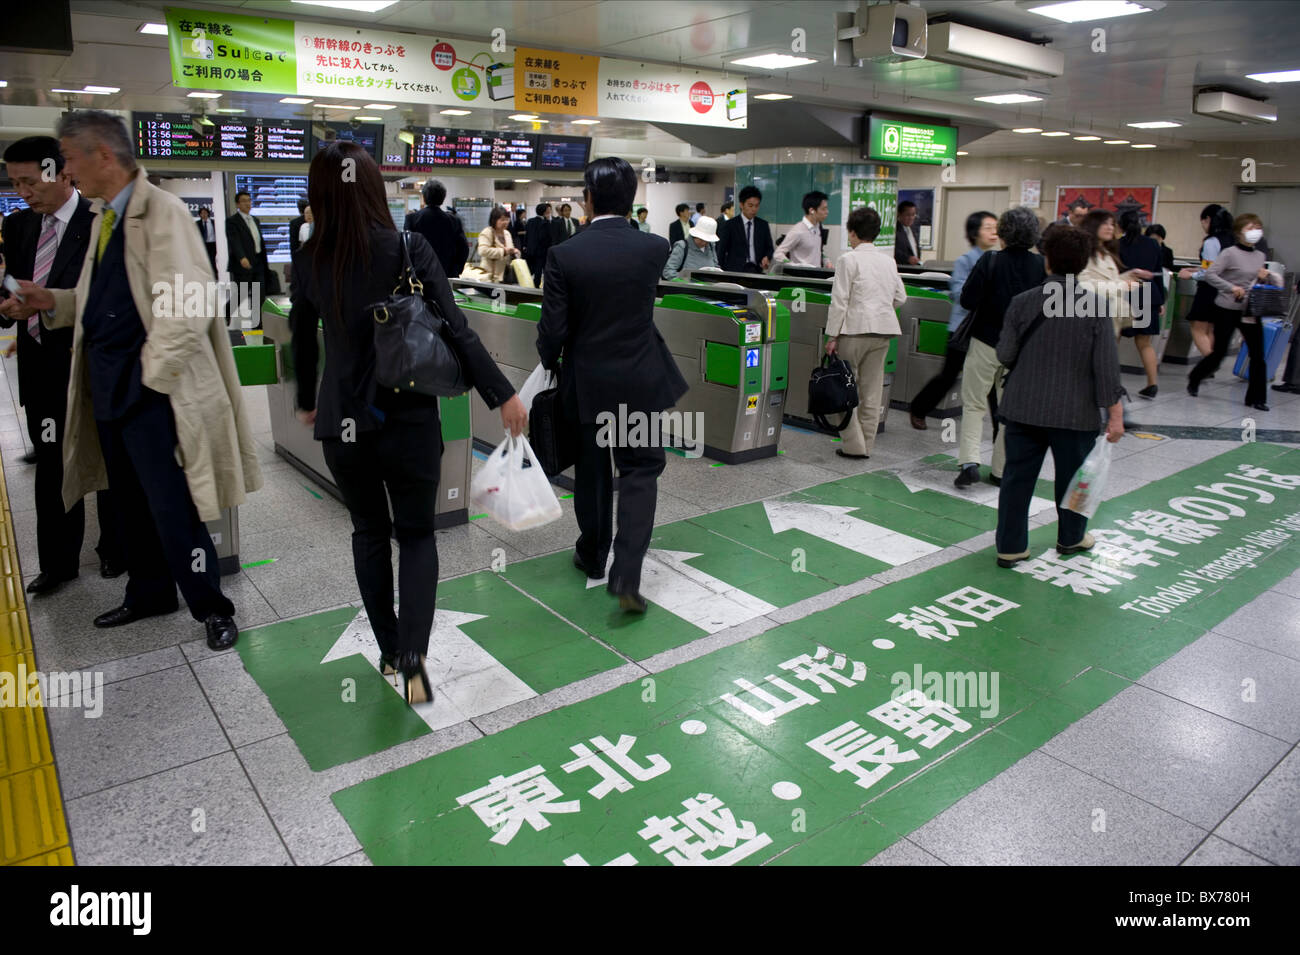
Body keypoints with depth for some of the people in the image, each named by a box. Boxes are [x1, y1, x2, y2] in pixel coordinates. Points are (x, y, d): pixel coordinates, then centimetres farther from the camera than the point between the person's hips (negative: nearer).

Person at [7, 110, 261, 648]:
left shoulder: (161, 211, -12)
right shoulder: (103, 218, 16)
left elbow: (192, 303, -19)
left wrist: (153, 370, -16)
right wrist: (52, 302, 8)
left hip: (150, 386, -9)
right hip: (107, 384, 9)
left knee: (171, 507, -5)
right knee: (130, 502, 16)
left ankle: (211, 608, 9)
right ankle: (150, 594, 31)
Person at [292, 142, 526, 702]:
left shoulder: (313, 260, 0)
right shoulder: (408, 247, -9)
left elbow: (303, 339, 12)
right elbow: (454, 328, -14)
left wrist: (307, 402, 28)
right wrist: (502, 394, -10)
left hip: (342, 420, 2)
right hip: (408, 417, -2)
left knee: (368, 532, 18)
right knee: (416, 532, 11)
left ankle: (390, 650, 26)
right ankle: (412, 655, -4)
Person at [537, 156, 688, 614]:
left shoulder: (564, 256, -12)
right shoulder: (655, 249, -7)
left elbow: (553, 330, -11)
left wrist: (550, 362, 10)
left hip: (587, 383, 0)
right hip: (640, 382, 0)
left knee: (591, 470, 18)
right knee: (640, 471, 8)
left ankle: (593, 555, 35)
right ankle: (626, 573, -4)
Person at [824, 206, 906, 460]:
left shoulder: (848, 261, -7)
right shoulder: (889, 262, 10)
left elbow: (839, 301, -11)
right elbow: (900, 298, 14)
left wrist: (832, 336, -7)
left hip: (854, 329, -6)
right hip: (883, 330, 6)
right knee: (872, 390, 10)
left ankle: (854, 445, 2)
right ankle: (866, 446, 16)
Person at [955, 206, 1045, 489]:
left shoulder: (990, 261, -13)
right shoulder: (1042, 266, -4)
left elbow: (967, 301, -15)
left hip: (986, 343, -3)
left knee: (974, 404, 8)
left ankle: (969, 460, -9)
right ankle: (1001, 470, 18)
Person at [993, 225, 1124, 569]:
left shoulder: (1022, 301, -6)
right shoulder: (1095, 308, -9)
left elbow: (1005, 354, -2)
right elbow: (1107, 367, -10)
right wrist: (1115, 414, -3)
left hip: (1023, 408, 1)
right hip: (1074, 412, -1)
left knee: (1017, 476, 9)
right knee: (1072, 476, 18)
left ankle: (1010, 546, 11)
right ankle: (1071, 537, 36)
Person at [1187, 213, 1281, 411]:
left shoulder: (1260, 256, 11)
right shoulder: (1230, 253, -8)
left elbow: (1276, 283, 22)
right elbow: (1210, 275, -17)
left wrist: (1267, 276, 0)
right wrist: (1231, 287, -26)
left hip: (1250, 312, 5)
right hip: (1227, 310, -5)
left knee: (1258, 354, -1)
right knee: (1219, 352, 3)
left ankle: (1256, 398, 6)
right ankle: (1194, 380, 30)